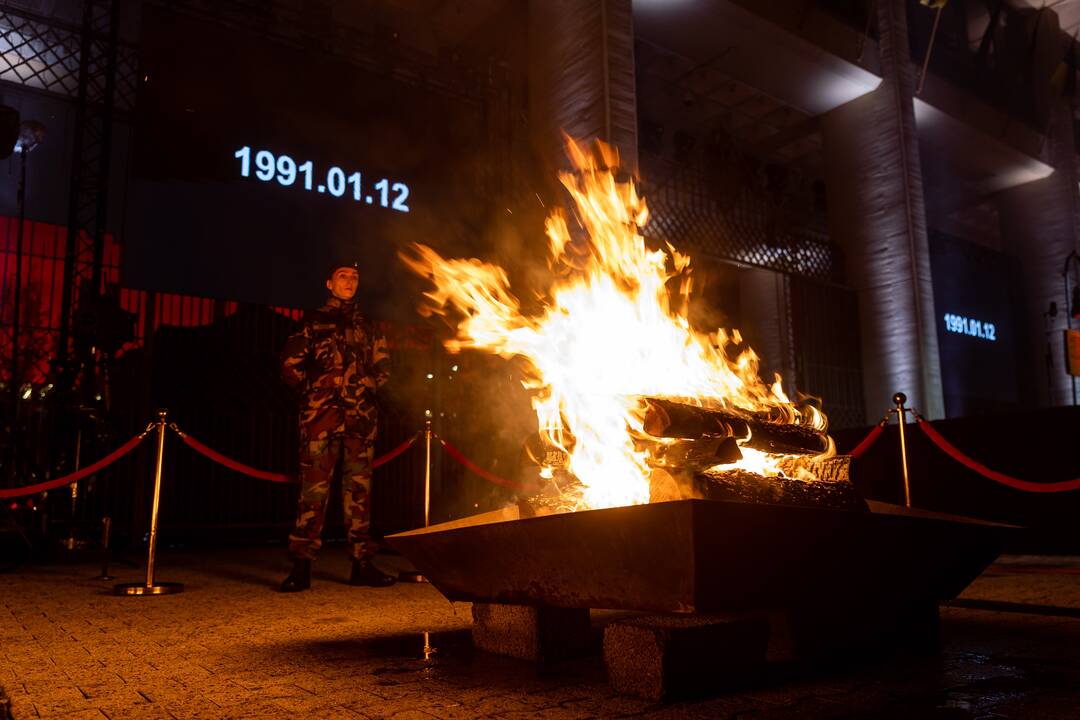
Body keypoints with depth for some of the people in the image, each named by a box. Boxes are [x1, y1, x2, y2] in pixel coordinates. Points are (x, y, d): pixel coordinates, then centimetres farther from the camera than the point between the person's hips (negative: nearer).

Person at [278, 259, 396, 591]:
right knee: (314, 486, -8)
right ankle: (302, 566, -4)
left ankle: (362, 563, 9)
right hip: (321, 414, -3)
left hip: (361, 415, 4)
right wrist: (314, 388, 3)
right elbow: (290, 363, 7)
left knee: (359, 485, 4)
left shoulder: (366, 327, 19)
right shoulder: (313, 322, 10)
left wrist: (368, 386, 13)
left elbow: (382, 365, 26)